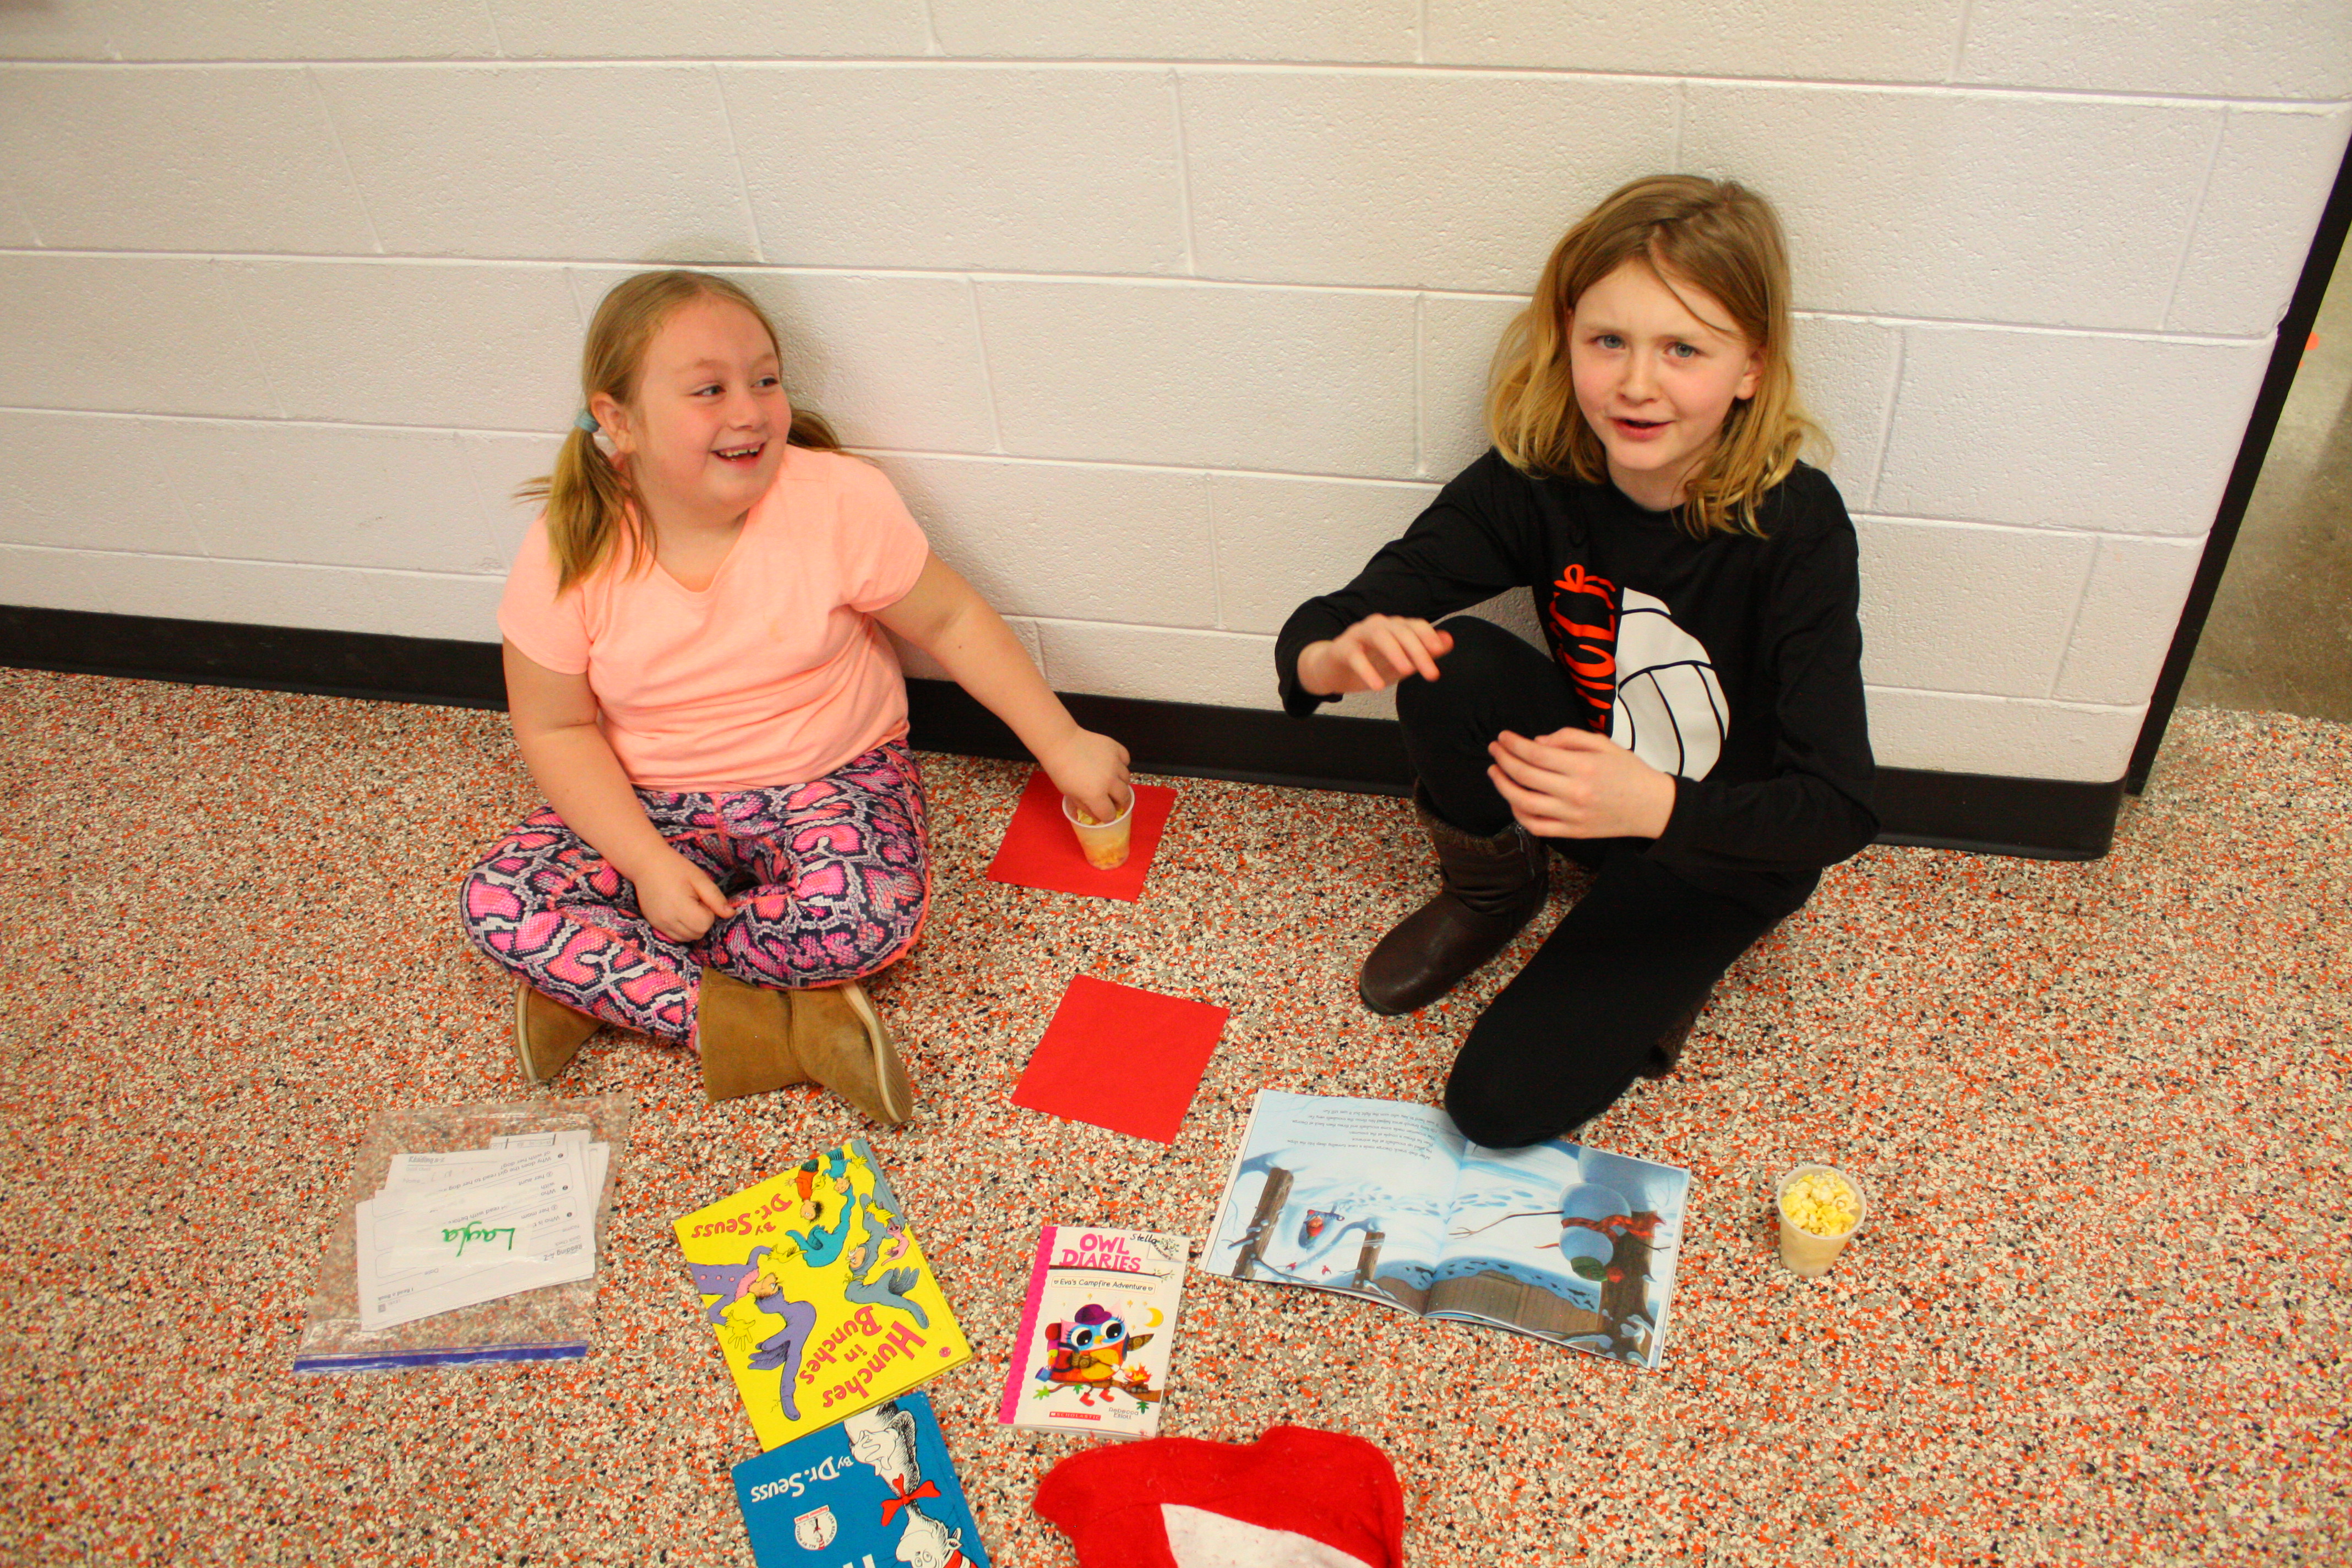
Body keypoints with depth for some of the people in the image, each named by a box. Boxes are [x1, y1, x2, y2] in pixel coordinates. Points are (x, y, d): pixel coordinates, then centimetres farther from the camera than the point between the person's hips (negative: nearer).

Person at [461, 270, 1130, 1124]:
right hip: (651, 804, 2)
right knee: (496, 904, -20)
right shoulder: (568, 552, -15)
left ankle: (597, 979, -12)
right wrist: (648, 863, -18)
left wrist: (1063, 744, -5)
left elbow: (951, 621, -6)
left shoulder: (840, 502, -18)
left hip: (827, 782, -2)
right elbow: (556, 728, -6)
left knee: (864, 912, -34)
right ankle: (777, 1032, -22)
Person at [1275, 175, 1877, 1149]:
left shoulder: (1796, 526, -27)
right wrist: (1331, 656, -43)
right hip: (1583, 779, 4)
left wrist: (1658, 807, -45)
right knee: (1451, 665, -28)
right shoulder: (1536, 481, -18)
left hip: (1727, 845, -4)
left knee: (1504, 1102, -16)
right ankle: (1493, 889, 1)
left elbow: (1838, 811, -27)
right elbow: (1320, 630, -18)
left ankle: (1666, 962, 12)